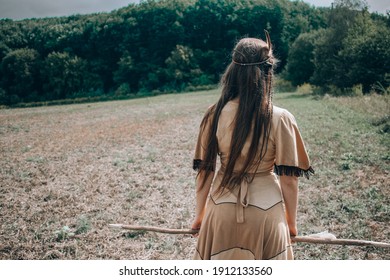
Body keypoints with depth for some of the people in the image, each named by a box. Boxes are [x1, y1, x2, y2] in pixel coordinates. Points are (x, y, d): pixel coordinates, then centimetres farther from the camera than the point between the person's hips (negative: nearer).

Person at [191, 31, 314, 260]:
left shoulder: (215, 115, -9)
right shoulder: (281, 119, -15)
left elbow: (205, 170, -2)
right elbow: (288, 179, -9)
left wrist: (200, 213, 12)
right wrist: (291, 221, 6)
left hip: (223, 210, 2)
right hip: (266, 212, -1)